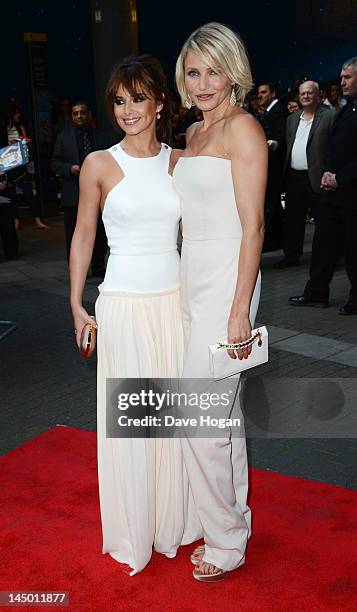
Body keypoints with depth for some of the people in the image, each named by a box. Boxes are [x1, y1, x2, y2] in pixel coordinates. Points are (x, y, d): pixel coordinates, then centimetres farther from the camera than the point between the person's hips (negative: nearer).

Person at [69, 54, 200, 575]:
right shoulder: (100, 164, -3)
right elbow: (83, 236, 3)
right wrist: (77, 305, 1)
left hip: (176, 299, 3)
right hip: (124, 304, -3)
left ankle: (176, 519, 35)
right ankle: (133, 532, 28)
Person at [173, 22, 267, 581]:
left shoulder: (243, 128, -10)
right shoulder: (194, 133, 15)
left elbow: (253, 226, -16)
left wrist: (239, 310, -20)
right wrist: (186, 283, 16)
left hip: (225, 284, -8)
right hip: (192, 282, 8)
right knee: (222, 412, 16)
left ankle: (227, 544, 16)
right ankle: (233, 522, 33)